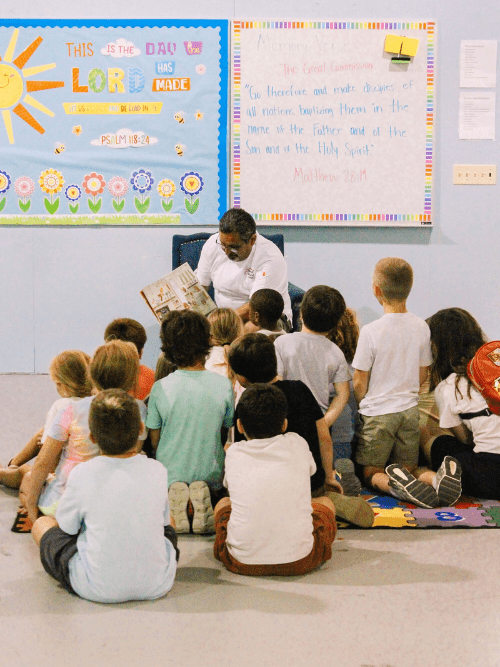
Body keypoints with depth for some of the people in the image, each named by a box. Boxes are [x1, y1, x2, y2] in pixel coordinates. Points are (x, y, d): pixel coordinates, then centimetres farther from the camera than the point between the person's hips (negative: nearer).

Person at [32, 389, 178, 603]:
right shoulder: (157, 471, -7)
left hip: (99, 590, -3)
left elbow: (66, 527, 2)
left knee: (42, 524, 16)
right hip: (156, 585, 3)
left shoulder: (82, 475, -13)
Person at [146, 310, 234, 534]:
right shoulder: (223, 385, -13)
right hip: (211, 473, 0)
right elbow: (225, 434, 2)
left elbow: (154, 441, -5)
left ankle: (175, 498, -9)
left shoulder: (160, 388, -16)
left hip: (171, 474, 0)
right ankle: (203, 497, -8)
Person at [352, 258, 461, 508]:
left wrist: (362, 406, 10)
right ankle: (436, 478, -21)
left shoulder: (370, 332, -17)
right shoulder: (421, 327, -2)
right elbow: (422, 374, 9)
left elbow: (359, 383, -10)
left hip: (378, 413, -4)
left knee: (372, 474, 9)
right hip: (410, 410, 4)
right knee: (409, 472, 14)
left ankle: (397, 483, -26)